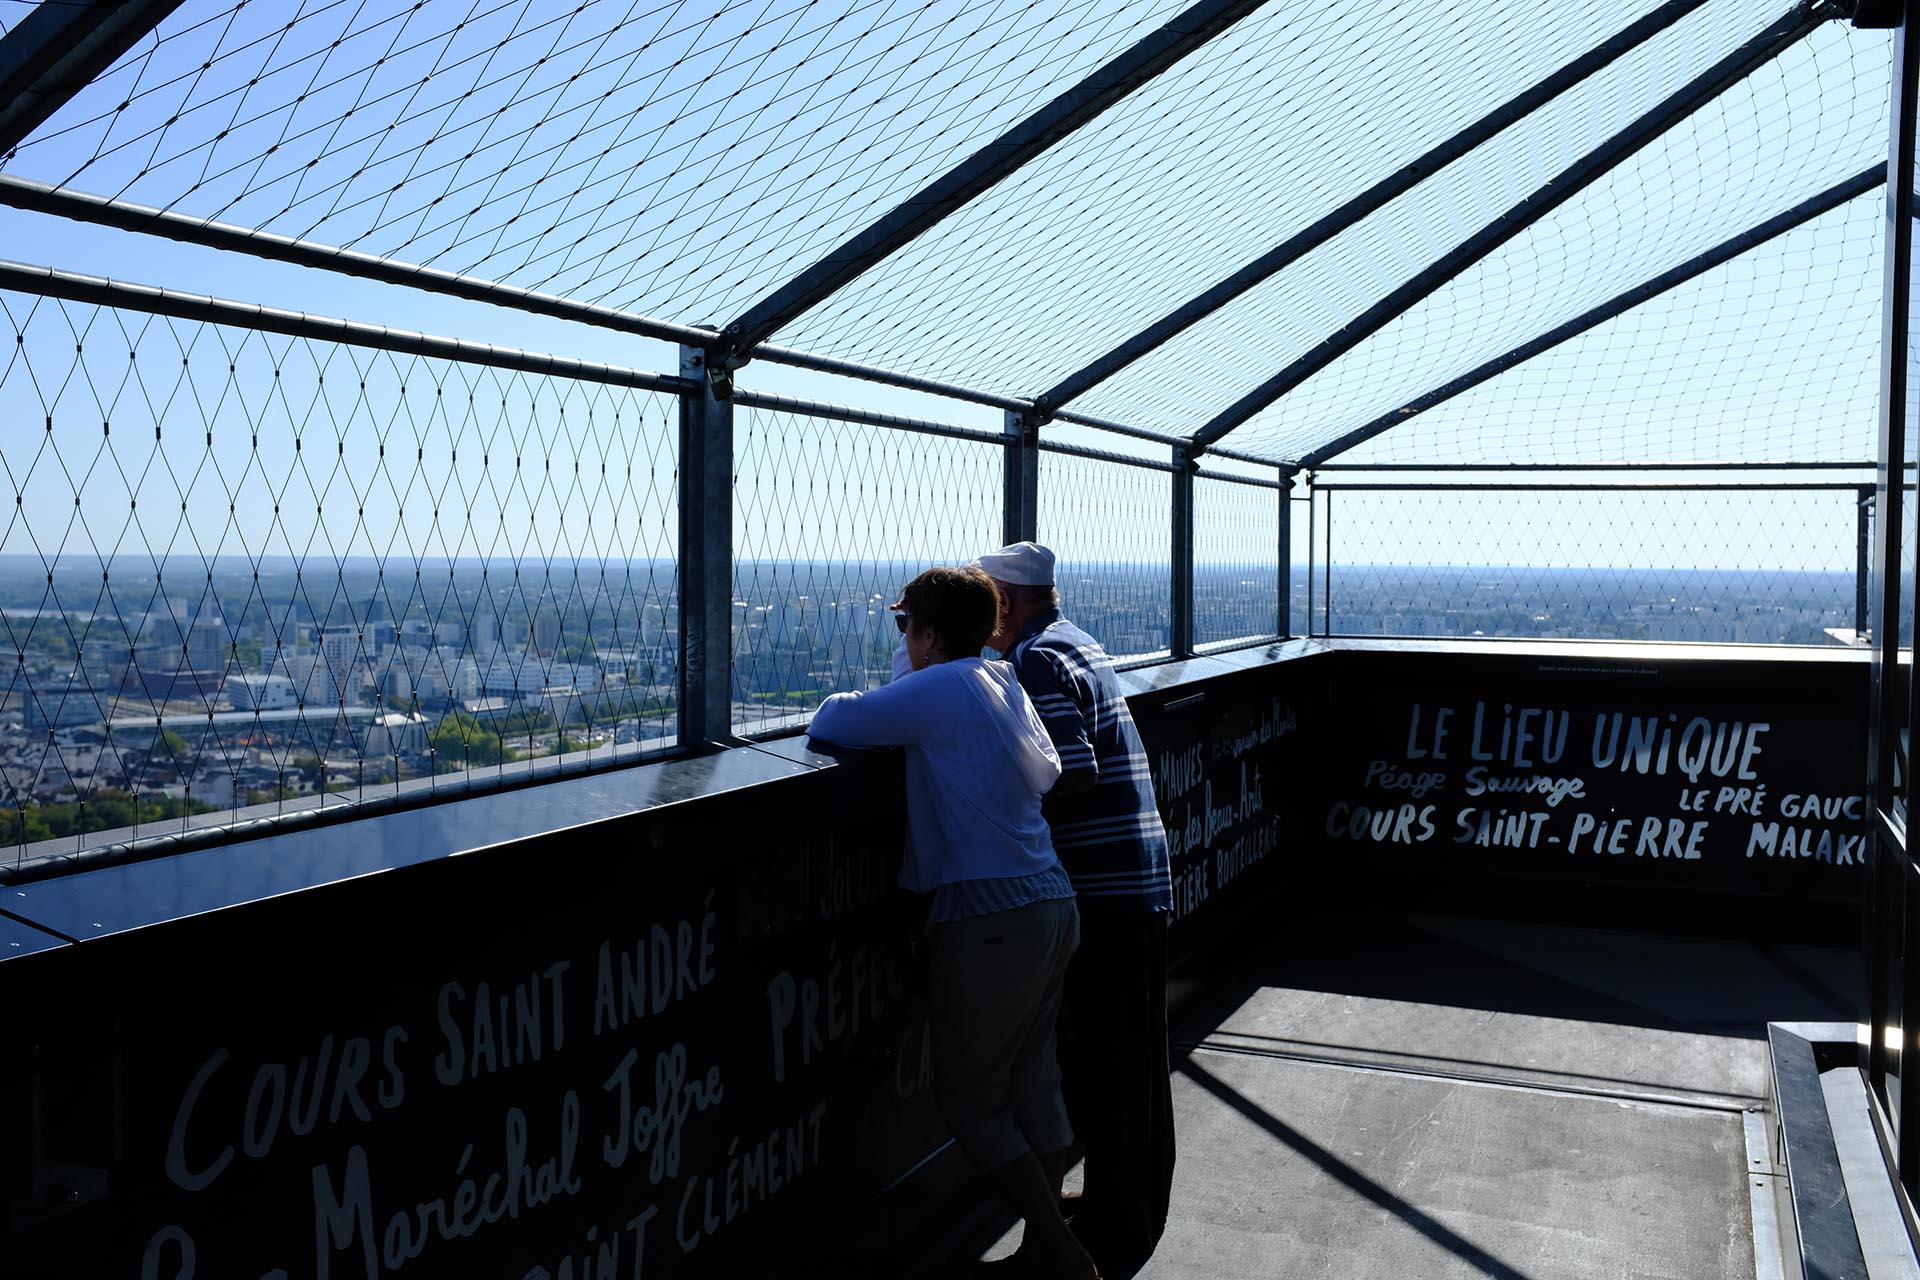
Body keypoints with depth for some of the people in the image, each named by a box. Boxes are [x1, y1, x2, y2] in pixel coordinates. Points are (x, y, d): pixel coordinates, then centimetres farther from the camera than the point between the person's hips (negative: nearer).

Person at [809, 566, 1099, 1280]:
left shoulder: (940, 688, -13)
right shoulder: (1006, 682, 10)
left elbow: (830, 725, -15)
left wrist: (844, 705, 10)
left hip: (991, 919, -8)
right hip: (1054, 906, 8)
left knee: (970, 1101, 4)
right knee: (1033, 1081, 16)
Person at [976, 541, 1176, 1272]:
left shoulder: (1038, 661, -14)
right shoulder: (1078, 644, 16)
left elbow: (1073, 775, -23)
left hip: (1101, 889, -10)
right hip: (1143, 881, 10)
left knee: (1100, 1062, 0)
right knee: (1137, 1055, 17)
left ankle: (1114, 1229, 10)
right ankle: (1137, 1209, 31)